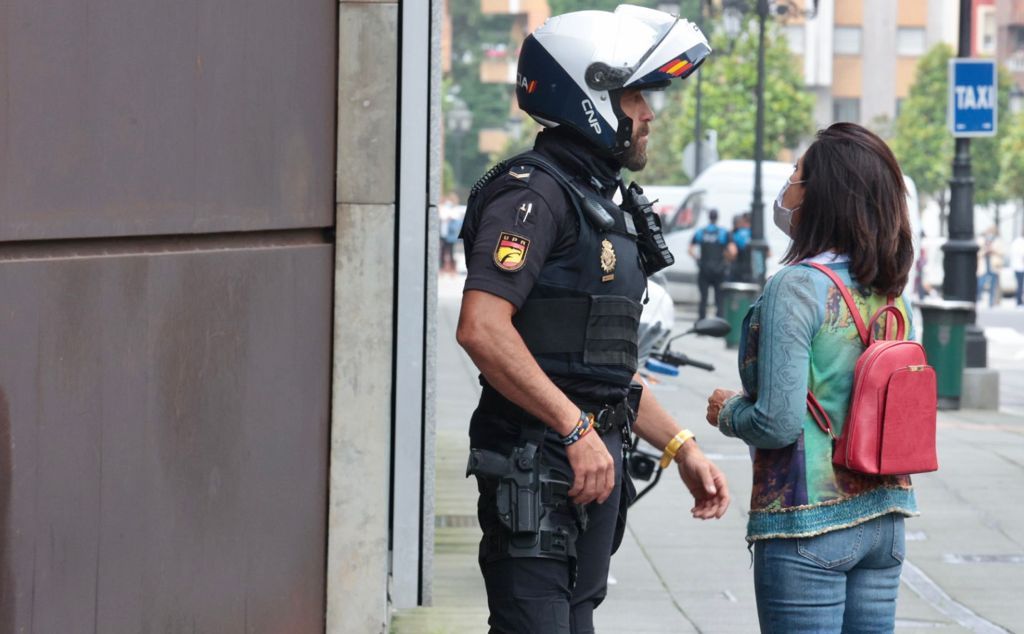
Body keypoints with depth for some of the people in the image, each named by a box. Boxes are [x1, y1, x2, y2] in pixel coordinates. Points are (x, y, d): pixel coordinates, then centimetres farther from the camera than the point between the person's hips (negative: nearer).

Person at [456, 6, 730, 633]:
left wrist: (682, 447, 18)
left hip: (594, 461, 10)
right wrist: (577, 429, -23)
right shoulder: (535, 194, -11)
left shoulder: (602, 204, 21)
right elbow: (481, 327, -24)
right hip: (537, 462, -10)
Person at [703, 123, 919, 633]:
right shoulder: (893, 294, 6)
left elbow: (778, 423, -20)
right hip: (883, 519, 7)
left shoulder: (796, 287, -15)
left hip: (808, 524, -7)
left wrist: (727, 412, 1)